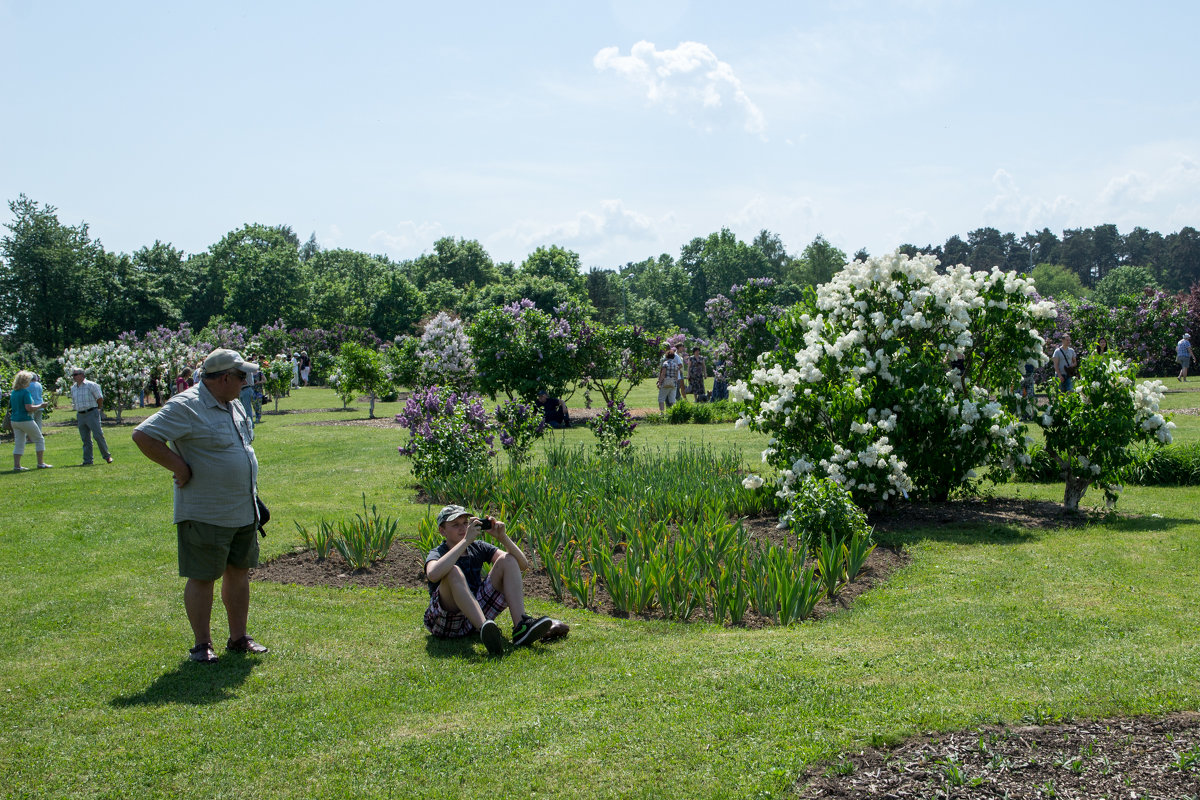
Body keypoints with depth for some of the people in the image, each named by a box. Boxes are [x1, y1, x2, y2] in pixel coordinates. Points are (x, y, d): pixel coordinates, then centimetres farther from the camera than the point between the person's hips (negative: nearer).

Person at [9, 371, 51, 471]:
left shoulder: (13, 393, 10)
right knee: (39, 439, 7)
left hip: (14, 420, 7)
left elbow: (10, 407, 17)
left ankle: (16, 465, 3)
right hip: (26, 420, -7)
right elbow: (29, 408, -22)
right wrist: (40, 406, -8)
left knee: (18, 444, 9)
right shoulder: (26, 392, -15)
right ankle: (40, 463, 7)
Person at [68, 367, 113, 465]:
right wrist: (78, 415, 17)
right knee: (85, 439, 5)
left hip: (91, 413, -5)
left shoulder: (91, 385, -5)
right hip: (80, 415, 5)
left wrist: (97, 409, 6)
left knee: (98, 435, -8)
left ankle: (107, 456, 4)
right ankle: (87, 461, 8)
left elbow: (100, 398, -1)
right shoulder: (73, 388, 13)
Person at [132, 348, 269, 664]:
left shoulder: (233, 405, 12)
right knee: (202, 577, 1)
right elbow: (143, 436, -23)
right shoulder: (186, 407, -16)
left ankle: (238, 638, 24)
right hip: (205, 515, -8)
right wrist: (180, 468, -20)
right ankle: (202, 645, 11)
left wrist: (252, 498, 20)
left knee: (239, 572, 13)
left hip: (243, 511, 8)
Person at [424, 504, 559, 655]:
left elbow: (523, 565, 2)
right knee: (454, 572, -31)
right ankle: (485, 630, -50)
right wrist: (466, 540, -31)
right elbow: (433, 574, -35)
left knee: (507, 560, -5)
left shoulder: (478, 548, 9)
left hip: (478, 611, 5)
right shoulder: (438, 553, -6)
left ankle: (521, 627, -24)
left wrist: (502, 537, -13)